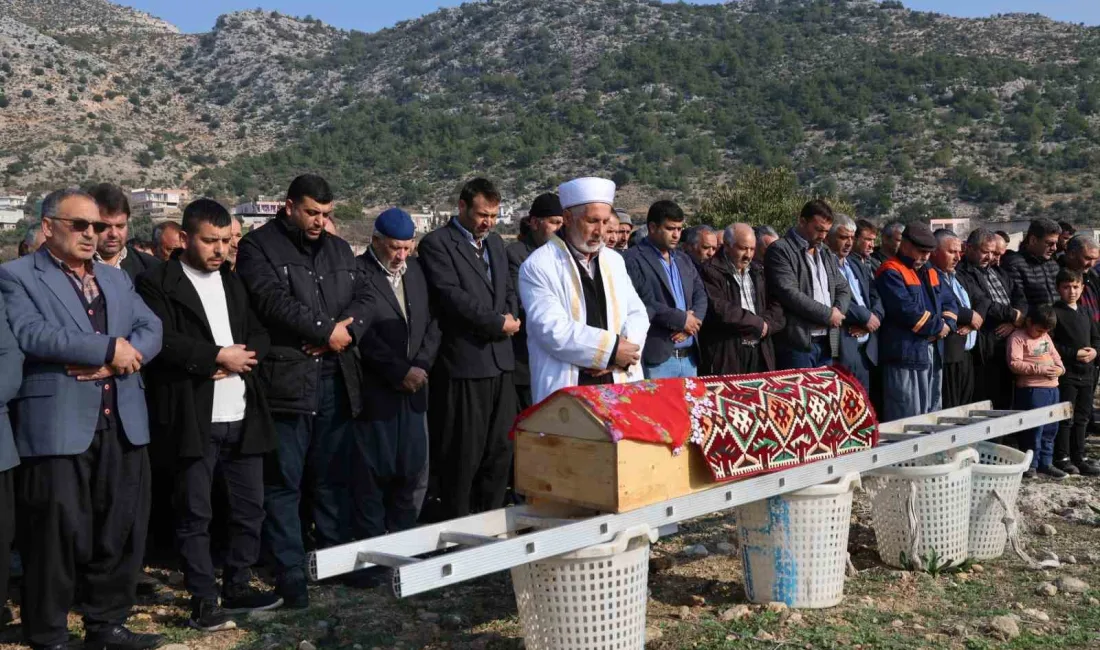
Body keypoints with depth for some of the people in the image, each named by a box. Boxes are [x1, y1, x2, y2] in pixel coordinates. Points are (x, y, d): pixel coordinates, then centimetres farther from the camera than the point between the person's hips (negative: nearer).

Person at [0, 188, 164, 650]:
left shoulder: (116, 278, 19)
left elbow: (152, 329, 8)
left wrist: (116, 362, -12)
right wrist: (107, 348, -16)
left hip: (122, 425, 6)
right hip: (58, 428, -6)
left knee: (121, 531, 11)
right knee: (58, 535, 2)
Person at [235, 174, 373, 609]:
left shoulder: (339, 249, 18)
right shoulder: (258, 246, -2)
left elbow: (365, 297, 10)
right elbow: (273, 300, -15)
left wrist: (346, 331, -10)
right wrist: (327, 329, -13)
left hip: (336, 380, 6)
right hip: (286, 380, -5)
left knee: (332, 477, 13)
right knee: (284, 483, 0)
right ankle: (289, 573, 7)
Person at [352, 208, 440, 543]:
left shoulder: (416, 270, 12)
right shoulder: (357, 273, -9)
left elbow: (433, 322, 10)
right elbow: (364, 335, -15)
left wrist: (420, 366, -4)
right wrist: (400, 372, -13)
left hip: (413, 388, 6)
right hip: (374, 391, -6)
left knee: (414, 474, 7)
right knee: (371, 476, 2)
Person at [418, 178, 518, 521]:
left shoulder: (495, 242, 18)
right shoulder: (437, 244, -6)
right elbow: (452, 296, -16)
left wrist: (511, 318, 0)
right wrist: (498, 323, -12)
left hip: (501, 362, 7)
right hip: (463, 361, -7)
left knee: (500, 450, 11)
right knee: (462, 455, -1)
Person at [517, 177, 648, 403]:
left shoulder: (614, 261, 13)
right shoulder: (538, 266, -6)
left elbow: (637, 313, 14)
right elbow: (553, 329, -15)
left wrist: (623, 352, -6)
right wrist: (610, 349, -13)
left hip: (619, 384, 5)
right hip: (565, 388, -5)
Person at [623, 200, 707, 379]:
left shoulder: (684, 259, 19)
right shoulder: (634, 260, -6)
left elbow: (701, 295, 14)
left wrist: (691, 322, -7)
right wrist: (680, 318, -14)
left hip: (690, 357, 7)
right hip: (656, 358, -7)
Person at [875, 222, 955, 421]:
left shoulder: (930, 273, 20)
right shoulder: (891, 273, -7)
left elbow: (948, 305, 17)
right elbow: (907, 311, -19)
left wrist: (947, 324, -5)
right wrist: (938, 326, -7)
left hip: (931, 354, 9)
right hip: (905, 354, -9)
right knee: (906, 420, -9)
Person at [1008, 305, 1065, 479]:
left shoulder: (1046, 337, 15)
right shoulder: (1018, 337, -9)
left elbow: (1055, 355, 22)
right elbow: (1014, 363, -17)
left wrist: (1060, 368, 0)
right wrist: (1039, 369, -21)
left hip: (1052, 387, 8)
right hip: (1032, 389, -8)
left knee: (1050, 428, 12)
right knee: (1034, 428, -6)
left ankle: (1046, 463, 21)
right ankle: (1030, 464, 5)